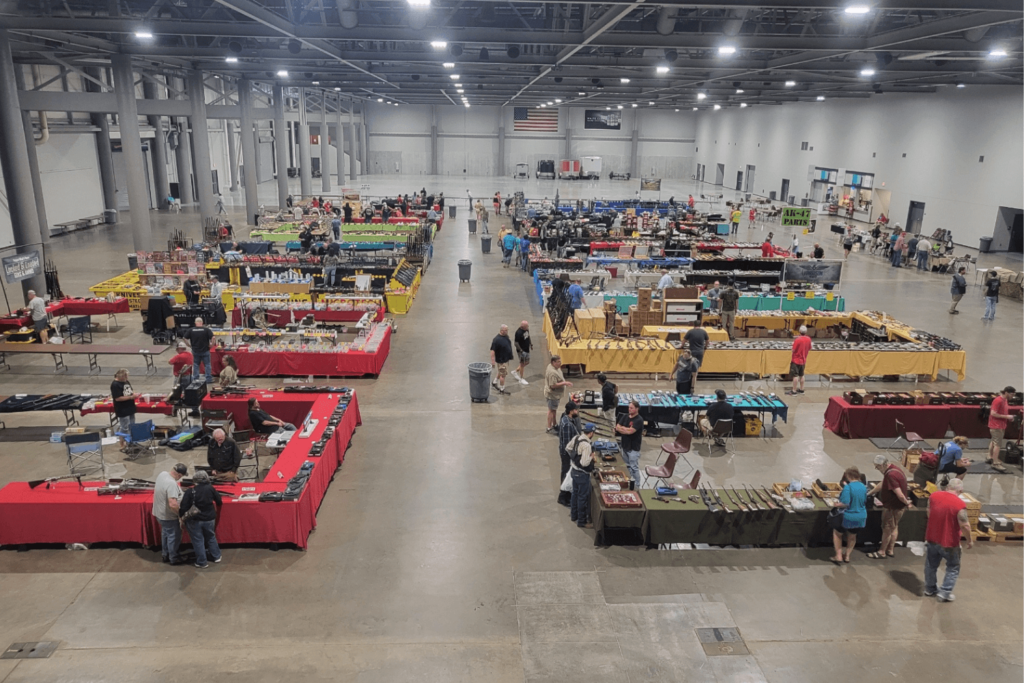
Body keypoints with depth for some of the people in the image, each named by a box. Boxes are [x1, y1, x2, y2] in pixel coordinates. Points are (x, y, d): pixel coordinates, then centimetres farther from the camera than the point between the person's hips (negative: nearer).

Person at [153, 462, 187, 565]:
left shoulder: (162, 474, -7)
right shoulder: (172, 484, -34)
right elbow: (172, 504, -38)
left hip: (159, 512, 9)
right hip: (168, 516, -9)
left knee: (165, 533, 27)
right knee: (174, 536, 12)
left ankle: (165, 554, 43)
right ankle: (173, 558, 28)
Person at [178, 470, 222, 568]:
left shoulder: (190, 491, -16)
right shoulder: (210, 488, -10)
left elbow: (183, 507, -15)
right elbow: (219, 501, 1)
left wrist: (181, 516, 2)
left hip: (195, 520, -3)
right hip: (209, 519, 3)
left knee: (198, 541, 10)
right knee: (211, 537, 22)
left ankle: (202, 562, 18)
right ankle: (216, 556, 33)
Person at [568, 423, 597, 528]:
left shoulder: (576, 438, -3)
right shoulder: (586, 445, -29)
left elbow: (568, 448, 13)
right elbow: (584, 463, -31)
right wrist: (591, 456, -14)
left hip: (574, 470, 9)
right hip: (582, 474, -9)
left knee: (575, 493, 23)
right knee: (583, 497, 5)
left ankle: (574, 515, 39)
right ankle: (581, 521, 16)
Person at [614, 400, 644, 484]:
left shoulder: (639, 420, -17)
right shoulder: (625, 416, 4)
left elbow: (630, 431, -25)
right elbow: (617, 427, 0)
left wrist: (622, 428, -10)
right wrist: (627, 429, -18)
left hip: (633, 448, -7)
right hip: (625, 446, 7)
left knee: (634, 468, -1)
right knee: (627, 466, 19)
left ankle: (636, 486, 9)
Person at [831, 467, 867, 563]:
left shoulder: (848, 487, -25)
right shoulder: (863, 487, -3)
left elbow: (845, 503, -30)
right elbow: (865, 501, 13)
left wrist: (836, 505, -10)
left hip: (848, 517, -6)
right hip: (861, 517, 6)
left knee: (837, 533, 18)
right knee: (852, 536, 25)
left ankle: (838, 556, 18)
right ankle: (847, 556, 37)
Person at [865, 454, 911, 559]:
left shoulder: (891, 475, -31)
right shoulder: (892, 467, 2)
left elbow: (899, 494, -32)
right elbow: (882, 484, 14)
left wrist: (906, 502, -13)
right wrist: (870, 493, 18)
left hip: (893, 507, -9)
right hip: (898, 506, 9)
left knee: (887, 529, 6)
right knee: (894, 527, 20)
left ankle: (882, 552, 19)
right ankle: (890, 550, 34)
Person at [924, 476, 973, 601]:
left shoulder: (933, 496, -5)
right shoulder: (960, 505, -23)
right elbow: (965, 526, -20)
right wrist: (970, 540, -4)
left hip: (931, 538, 5)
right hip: (949, 542, -5)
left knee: (931, 565, 21)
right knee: (953, 567, 16)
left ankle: (930, 588, 34)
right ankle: (945, 593, 16)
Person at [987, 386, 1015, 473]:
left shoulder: (1005, 400, 9)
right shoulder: (998, 400, -20)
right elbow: (993, 413, -23)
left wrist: (1009, 417, 4)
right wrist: (1006, 416, -19)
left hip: (1001, 425, 10)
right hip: (996, 426, -10)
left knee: (993, 442, 19)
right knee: (998, 444, -8)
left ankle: (990, 458, 30)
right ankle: (995, 463, -6)